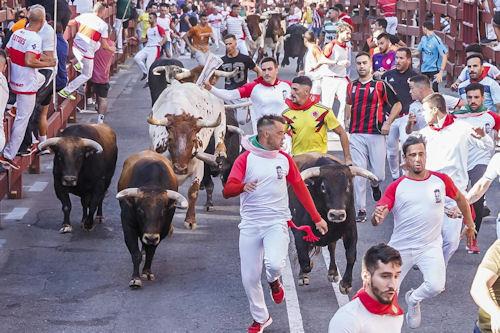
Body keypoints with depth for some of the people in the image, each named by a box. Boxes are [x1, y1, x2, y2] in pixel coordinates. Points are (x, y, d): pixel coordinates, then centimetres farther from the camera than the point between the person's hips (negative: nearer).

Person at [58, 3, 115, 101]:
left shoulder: (85, 16, -1)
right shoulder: (103, 25, -12)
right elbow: (104, 45, -10)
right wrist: (111, 49, 10)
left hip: (76, 47, 6)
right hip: (86, 52, -6)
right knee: (87, 75, 14)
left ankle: (79, 65, 30)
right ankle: (66, 91, 5)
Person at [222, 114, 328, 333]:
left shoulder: (284, 159, 4)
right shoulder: (245, 159, -4)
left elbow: (300, 189, 12)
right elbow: (227, 191, -13)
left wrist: (317, 218, 12)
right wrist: (243, 186, -35)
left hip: (277, 223, 0)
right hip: (250, 225, 0)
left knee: (275, 263, -26)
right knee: (249, 278, 2)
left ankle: (274, 281, 11)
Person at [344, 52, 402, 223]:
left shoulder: (381, 85, 0)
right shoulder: (351, 86, 13)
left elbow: (397, 104, 4)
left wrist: (388, 123, -7)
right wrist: (347, 121, 15)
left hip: (376, 134, -3)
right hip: (356, 135, 3)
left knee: (378, 174, -2)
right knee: (358, 174, -3)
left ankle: (375, 184, 34)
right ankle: (361, 210, 3)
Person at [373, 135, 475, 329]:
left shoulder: (441, 180, -2)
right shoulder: (396, 187, -5)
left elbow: (460, 198, 19)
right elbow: (376, 221, -13)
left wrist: (470, 224, 23)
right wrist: (377, 216, -36)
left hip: (430, 246, 0)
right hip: (401, 247, 0)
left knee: (436, 286, -23)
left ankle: (413, 300, 12)